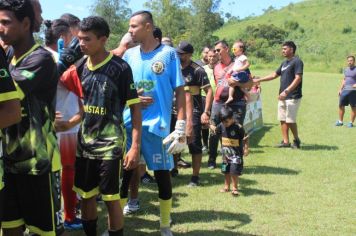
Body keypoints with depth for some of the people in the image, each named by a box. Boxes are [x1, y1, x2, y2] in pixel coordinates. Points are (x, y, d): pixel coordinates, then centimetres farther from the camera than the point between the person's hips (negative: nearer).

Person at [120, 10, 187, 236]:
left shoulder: (168, 54, -3)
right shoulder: (129, 55, 8)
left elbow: (180, 91, -4)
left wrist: (181, 128, -11)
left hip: (157, 125, -3)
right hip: (129, 124, 3)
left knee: (162, 175, 6)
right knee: (123, 173, 7)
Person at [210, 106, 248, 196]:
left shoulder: (238, 127, -18)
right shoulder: (222, 126, -2)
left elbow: (245, 139, -11)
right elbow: (215, 130, 18)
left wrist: (246, 148, -18)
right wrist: (209, 125, 7)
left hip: (236, 154, -6)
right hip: (226, 154, 6)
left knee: (234, 171, -9)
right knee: (226, 171, 16)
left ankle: (235, 188, 7)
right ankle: (226, 186, 32)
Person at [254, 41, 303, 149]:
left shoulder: (297, 62, -10)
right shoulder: (284, 63, 17)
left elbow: (298, 78, -19)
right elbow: (274, 75, 24)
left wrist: (286, 91, -25)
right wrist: (259, 80, 20)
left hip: (293, 97, -9)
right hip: (283, 96, 9)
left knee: (290, 120, -7)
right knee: (282, 119, 8)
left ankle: (296, 140, 12)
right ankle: (286, 141, 14)